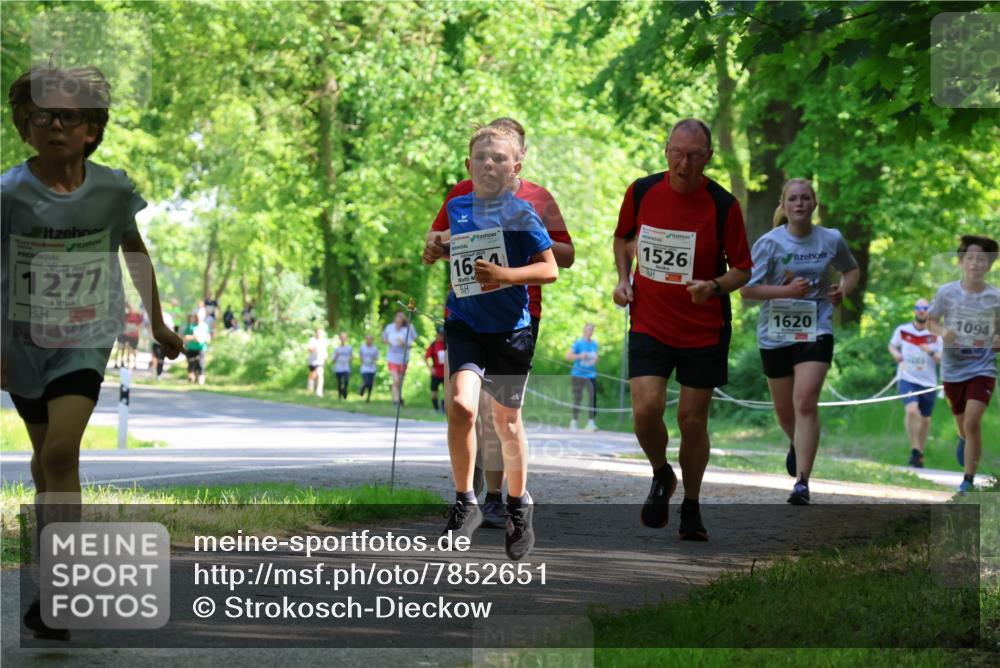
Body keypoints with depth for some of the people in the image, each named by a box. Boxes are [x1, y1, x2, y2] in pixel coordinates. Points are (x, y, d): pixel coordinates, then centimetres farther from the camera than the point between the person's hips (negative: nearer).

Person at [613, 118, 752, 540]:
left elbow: (742, 269, -3)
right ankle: (661, 477, 16)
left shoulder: (723, 206, -11)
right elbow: (623, 238, 17)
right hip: (649, 324, 1)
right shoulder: (641, 192, -3)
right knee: (646, 408, -15)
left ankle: (691, 508, 22)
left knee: (693, 419, 2)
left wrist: (715, 287, -23)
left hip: (704, 330, -1)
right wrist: (623, 279, 2)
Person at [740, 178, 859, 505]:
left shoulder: (832, 240, 1)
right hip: (775, 333, 1)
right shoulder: (769, 243, -6)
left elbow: (852, 269, 21)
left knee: (805, 402, -18)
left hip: (816, 332, -1)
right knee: (784, 410, 13)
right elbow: (746, 288, -9)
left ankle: (802, 482, -18)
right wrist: (788, 290, -20)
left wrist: (843, 289, 0)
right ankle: (798, 444, 49)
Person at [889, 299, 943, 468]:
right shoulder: (902, 330, 0)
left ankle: (920, 453, 28)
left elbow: (942, 361, 1)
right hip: (907, 379, -2)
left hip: (928, 383, 2)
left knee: (925, 420, 9)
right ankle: (915, 449, -15)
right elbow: (892, 345, 18)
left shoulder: (935, 335, 0)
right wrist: (895, 354, -4)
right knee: (912, 410, -25)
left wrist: (931, 353, -19)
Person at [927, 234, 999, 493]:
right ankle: (964, 440, 55)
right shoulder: (947, 293, -7)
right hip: (953, 368, 2)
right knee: (962, 423, 16)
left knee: (973, 421, -19)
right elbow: (930, 321, 6)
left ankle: (968, 480, -9)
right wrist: (942, 332, -15)